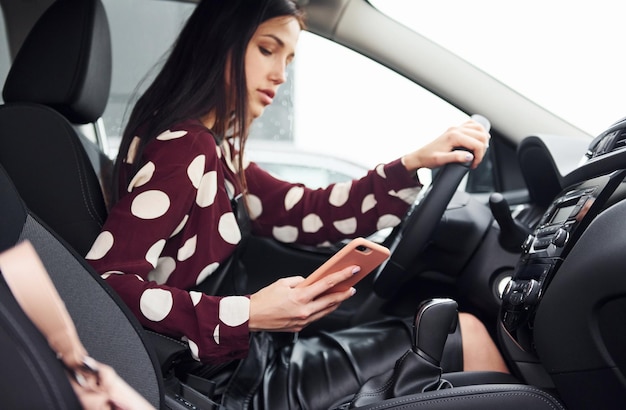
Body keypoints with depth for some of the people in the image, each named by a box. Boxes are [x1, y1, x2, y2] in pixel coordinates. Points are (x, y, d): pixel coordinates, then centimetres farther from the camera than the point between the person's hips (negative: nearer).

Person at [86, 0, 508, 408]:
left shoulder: (214, 148, 7)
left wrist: (414, 163, -4)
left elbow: (307, 214, 3)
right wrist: (247, 315, -30)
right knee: (464, 336, -1)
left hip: (247, 360, 9)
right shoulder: (182, 148, -21)